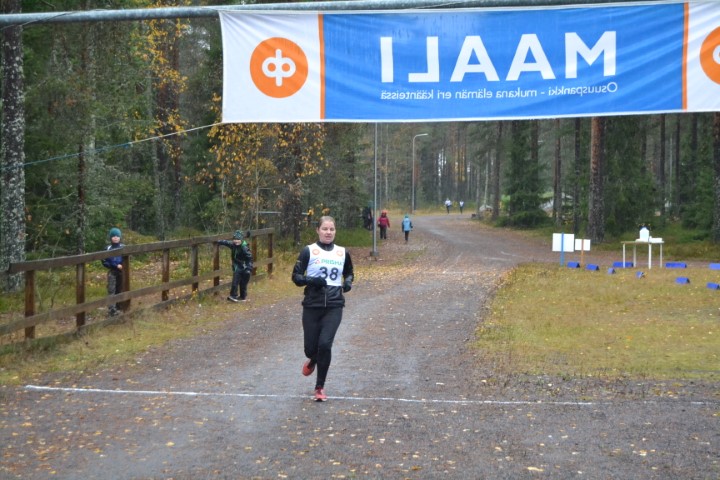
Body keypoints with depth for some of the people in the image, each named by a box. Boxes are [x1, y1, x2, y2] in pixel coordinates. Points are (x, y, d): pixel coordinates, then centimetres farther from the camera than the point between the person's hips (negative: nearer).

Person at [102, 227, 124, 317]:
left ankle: (118, 308, 18)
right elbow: (104, 262, -5)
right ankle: (112, 309, -11)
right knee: (111, 290, -8)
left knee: (119, 290, 9)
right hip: (112, 272, -2)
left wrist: (122, 266, -15)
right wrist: (116, 266, -15)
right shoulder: (108, 249, -4)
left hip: (121, 272, 2)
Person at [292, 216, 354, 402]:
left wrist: (348, 282, 3)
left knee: (325, 344, -14)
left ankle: (320, 387, 3)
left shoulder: (342, 253, 8)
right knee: (310, 347, 3)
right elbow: (296, 276, -2)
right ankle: (313, 361, 43)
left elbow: (348, 273, 25)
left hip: (334, 306, 1)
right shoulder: (308, 251, -1)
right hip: (312, 306, -1)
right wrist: (311, 280, -21)